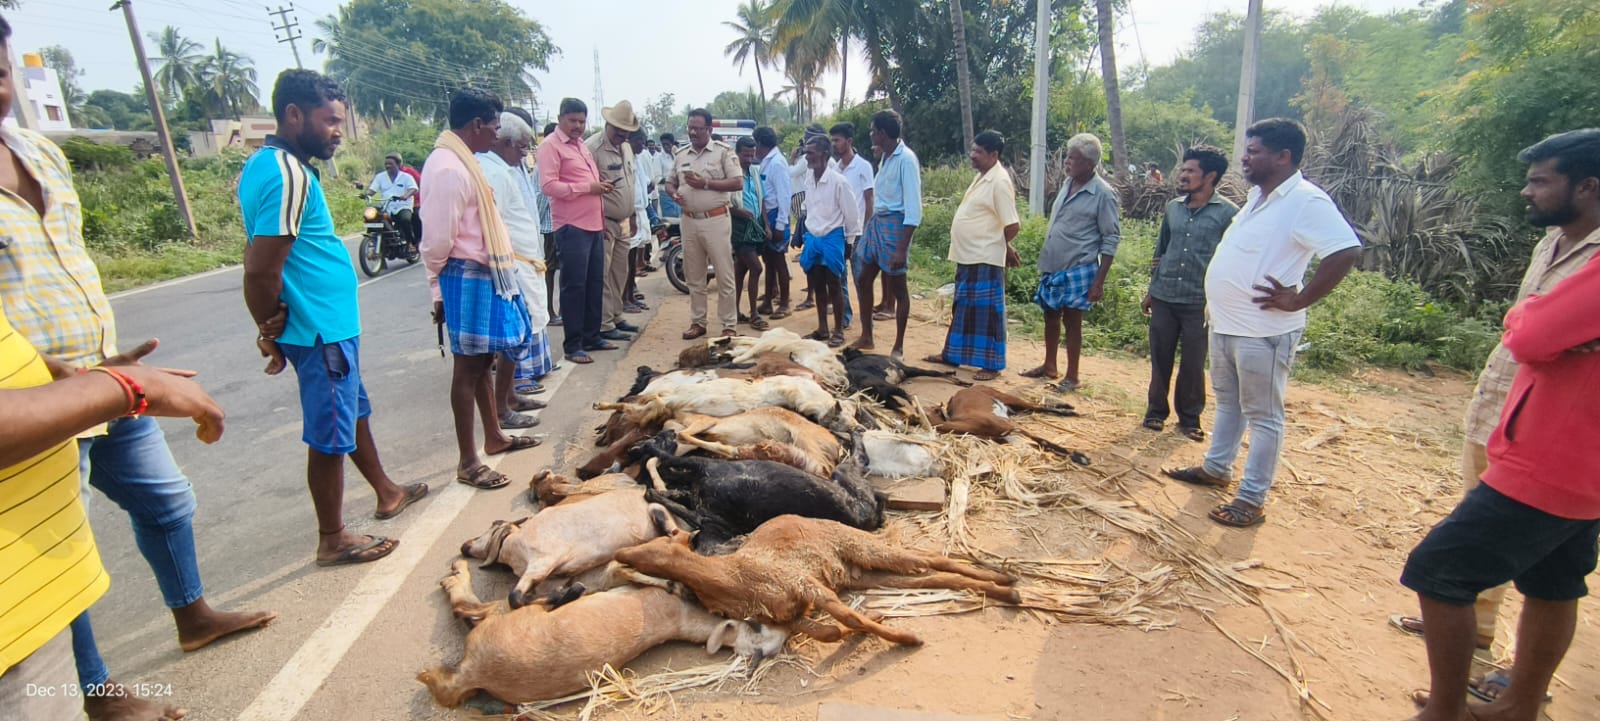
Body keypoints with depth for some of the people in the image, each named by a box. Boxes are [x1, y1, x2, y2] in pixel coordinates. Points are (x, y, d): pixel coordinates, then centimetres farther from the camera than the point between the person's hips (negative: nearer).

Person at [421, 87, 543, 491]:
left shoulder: (462, 161, 14)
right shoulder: (448, 168, -19)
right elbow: (438, 238, -19)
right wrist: (438, 289, -8)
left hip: (485, 274, 10)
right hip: (467, 278, -10)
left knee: (481, 362, 19)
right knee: (468, 367, -2)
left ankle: (494, 437, 34)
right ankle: (468, 462, 9)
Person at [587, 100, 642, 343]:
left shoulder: (626, 148, 13)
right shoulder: (593, 147, -14)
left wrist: (631, 218, 20)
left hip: (623, 222, 8)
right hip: (604, 223, -8)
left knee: (620, 273, 14)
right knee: (603, 275, -5)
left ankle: (616, 316, 25)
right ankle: (604, 325, 1)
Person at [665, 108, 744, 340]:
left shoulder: (723, 151, -4)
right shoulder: (682, 155, 12)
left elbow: (738, 183, -11)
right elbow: (670, 182, 19)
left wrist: (706, 183, -16)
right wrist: (674, 194, -5)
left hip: (715, 220, -5)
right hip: (689, 221, 5)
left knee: (724, 275, -1)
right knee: (694, 276, 11)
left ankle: (729, 325, 6)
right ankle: (697, 322, 22)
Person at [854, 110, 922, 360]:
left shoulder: (905, 159, -16)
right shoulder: (886, 158, 10)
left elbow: (913, 209, -19)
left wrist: (902, 248, -23)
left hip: (894, 224, -9)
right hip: (876, 222, 9)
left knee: (897, 288, 1)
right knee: (863, 280, 13)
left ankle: (899, 347, 14)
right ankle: (866, 337, 26)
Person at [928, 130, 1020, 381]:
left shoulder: (999, 182, -16)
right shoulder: (982, 177, 13)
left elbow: (1012, 225, -19)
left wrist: (1003, 247, -2)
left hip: (985, 260, -9)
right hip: (967, 257, 9)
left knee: (987, 311, -1)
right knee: (962, 308, 18)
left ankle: (992, 365, 8)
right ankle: (952, 354, 30)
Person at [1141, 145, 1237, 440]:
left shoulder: (1228, 213, -7)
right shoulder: (1173, 207, 7)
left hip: (1200, 302, -4)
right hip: (1164, 298, 4)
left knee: (1193, 365, 6)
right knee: (1160, 359, 10)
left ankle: (1190, 418, 21)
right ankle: (1156, 411, 25)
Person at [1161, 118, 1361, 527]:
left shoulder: (1306, 201, -16)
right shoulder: (1259, 196, 12)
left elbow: (1347, 252, -26)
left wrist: (1297, 300, -21)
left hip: (1263, 331, -9)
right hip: (1225, 324, 9)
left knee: (1262, 415, 1)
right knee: (1227, 401, 21)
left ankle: (1252, 499, 10)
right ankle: (1216, 468, 36)